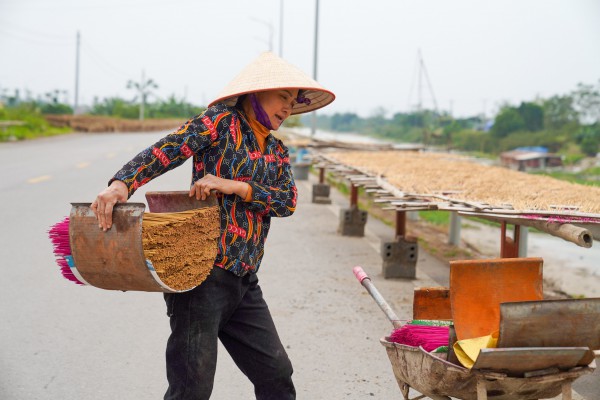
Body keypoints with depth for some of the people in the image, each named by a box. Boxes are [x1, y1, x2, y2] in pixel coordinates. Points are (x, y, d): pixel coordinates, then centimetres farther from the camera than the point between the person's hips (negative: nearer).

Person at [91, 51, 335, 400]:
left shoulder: (277, 152, 17)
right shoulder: (222, 122, -2)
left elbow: (288, 201, 0)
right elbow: (166, 151, -16)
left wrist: (232, 186, -16)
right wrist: (123, 183, -34)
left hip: (244, 282, 7)